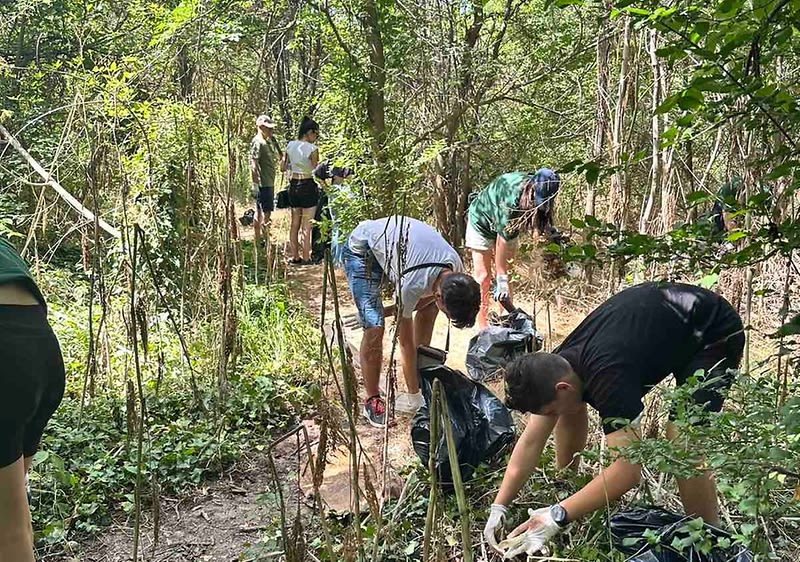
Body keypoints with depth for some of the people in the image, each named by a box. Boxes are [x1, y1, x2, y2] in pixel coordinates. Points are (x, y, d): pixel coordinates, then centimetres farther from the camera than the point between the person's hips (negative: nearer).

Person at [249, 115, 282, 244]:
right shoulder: (257, 142, -14)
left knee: (260, 211, 14)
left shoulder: (269, 141, 15)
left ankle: (258, 241, 21)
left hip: (269, 182, 10)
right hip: (263, 183, -10)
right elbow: (253, 163, -20)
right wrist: (255, 184, -24)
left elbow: (279, 157, 27)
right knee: (266, 212, -8)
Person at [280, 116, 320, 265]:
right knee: (307, 225, 1)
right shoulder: (312, 149, -14)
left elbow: (283, 168, 9)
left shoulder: (290, 145, 3)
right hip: (308, 186, -6)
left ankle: (295, 257, 18)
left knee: (294, 224, 13)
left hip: (293, 186, 6)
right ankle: (306, 258, 6)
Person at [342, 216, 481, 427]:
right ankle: (372, 401, 0)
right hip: (361, 249, -7)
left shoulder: (457, 270, -20)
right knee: (374, 328, -18)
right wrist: (414, 393, -17)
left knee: (428, 307, 2)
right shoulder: (412, 284, -38)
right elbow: (405, 342, -25)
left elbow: (427, 299, 2)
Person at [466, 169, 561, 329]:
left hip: (508, 224, 5)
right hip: (482, 221, -5)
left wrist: (547, 228, -18)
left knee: (507, 272, -3)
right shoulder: (511, 197, -41)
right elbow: (502, 239, -38)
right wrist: (501, 280, -36)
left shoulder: (538, 191, -22)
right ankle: (483, 324, -1)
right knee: (483, 276, -6)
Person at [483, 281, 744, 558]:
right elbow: (531, 441, -8)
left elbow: (629, 469, -41)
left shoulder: (609, 379, -39)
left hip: (714, 332, -8)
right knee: (570, 405, 3)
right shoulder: (554, 369, -14)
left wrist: (557, 516, -39)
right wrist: (499, 506, -11)